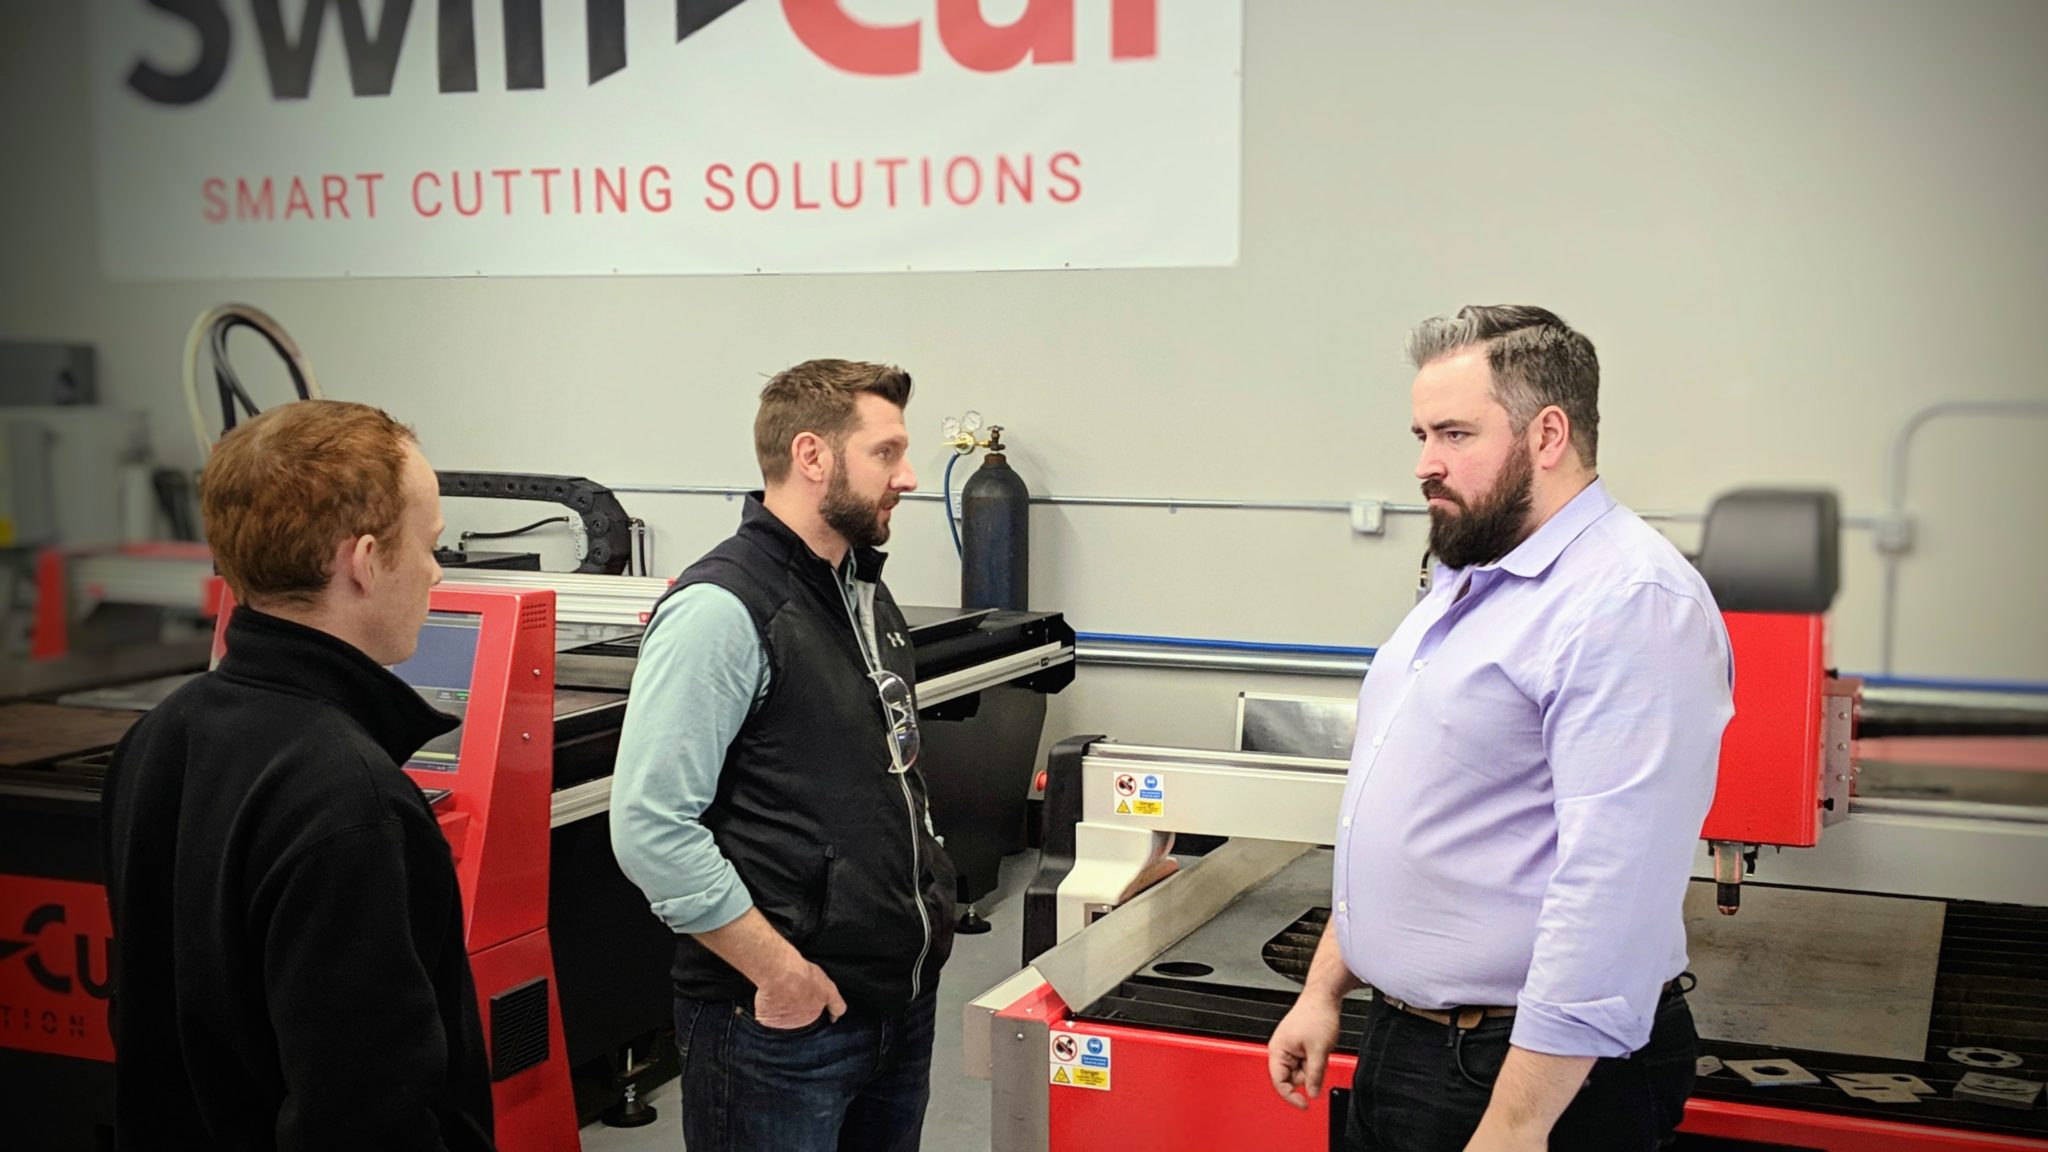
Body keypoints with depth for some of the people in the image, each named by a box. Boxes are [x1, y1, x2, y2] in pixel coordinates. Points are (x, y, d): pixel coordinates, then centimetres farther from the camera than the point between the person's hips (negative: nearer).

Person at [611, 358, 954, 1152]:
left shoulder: (866, 593, 12)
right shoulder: (722, 610, -16)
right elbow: (650, 829, -22)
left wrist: (926, 900, 10)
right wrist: (779, 971, -19)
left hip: (903, 1002, 8)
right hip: (784, 1026, -8)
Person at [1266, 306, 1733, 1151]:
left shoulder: (1632, 605, -19)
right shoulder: (1463, 586, 13)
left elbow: (1611, 889, -26)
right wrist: (1324, 989, 17)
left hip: (1534, 1073, -9)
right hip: (1399, 1044, 9)